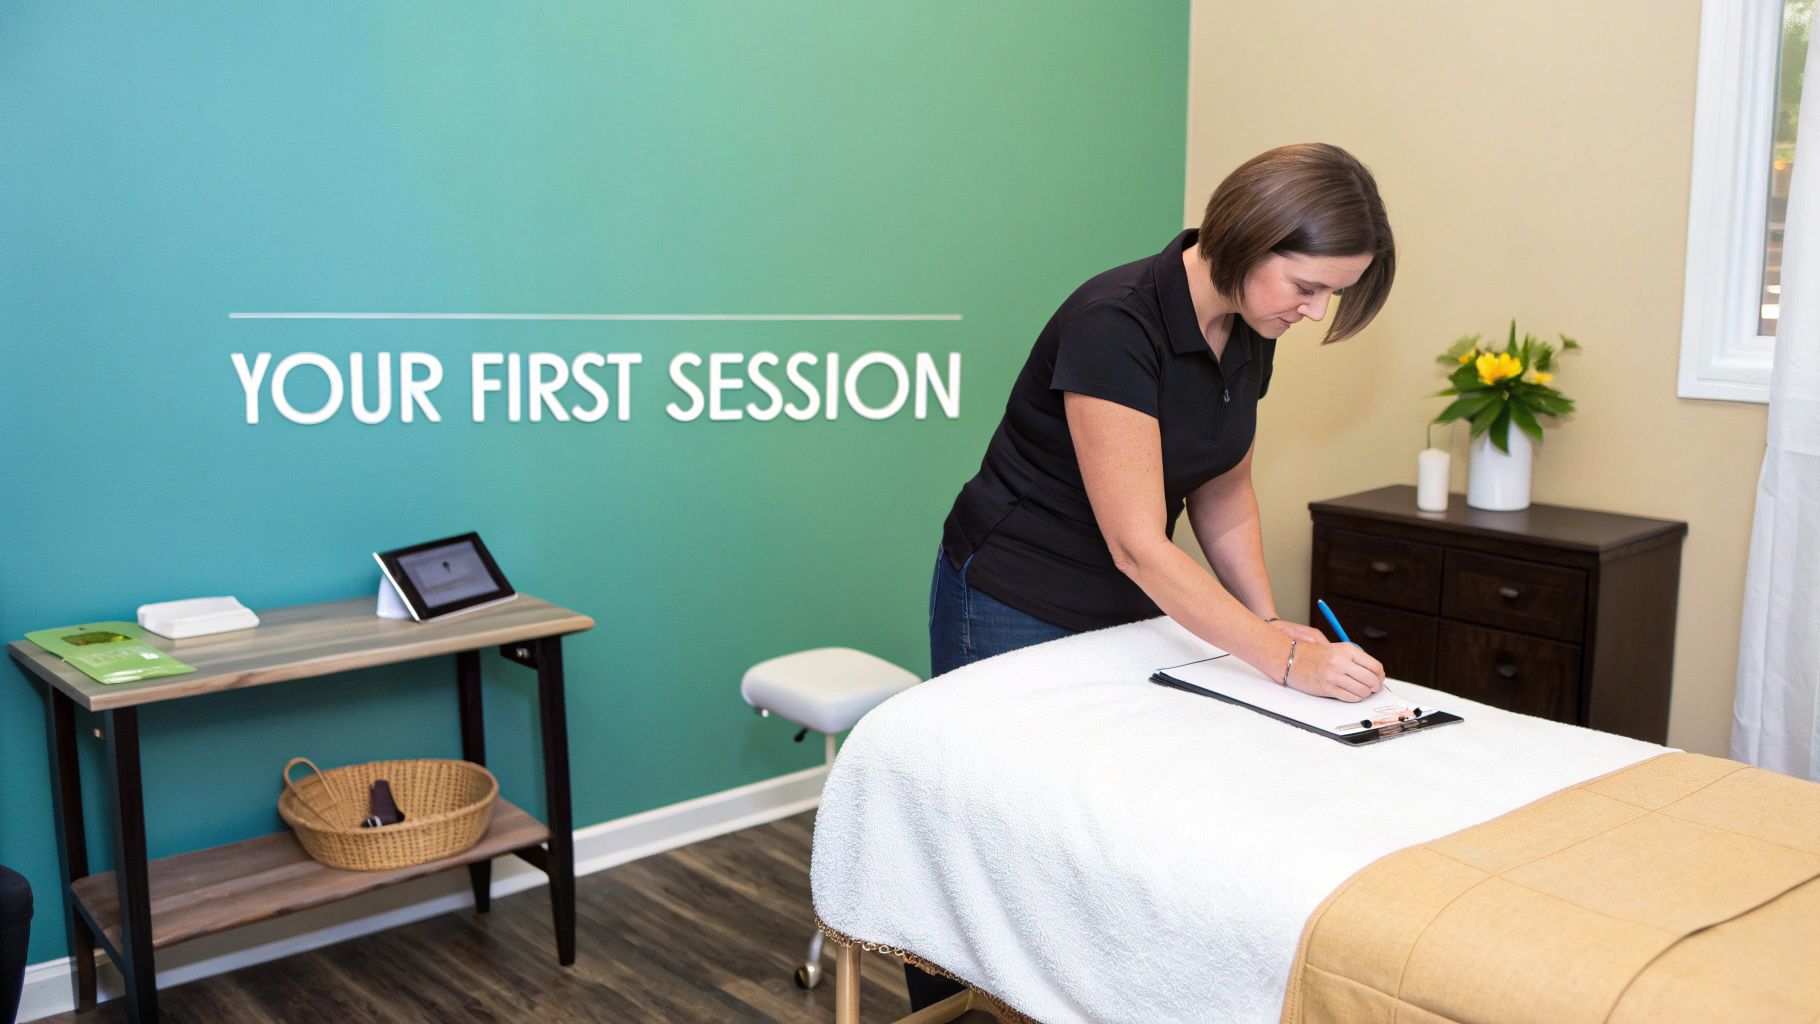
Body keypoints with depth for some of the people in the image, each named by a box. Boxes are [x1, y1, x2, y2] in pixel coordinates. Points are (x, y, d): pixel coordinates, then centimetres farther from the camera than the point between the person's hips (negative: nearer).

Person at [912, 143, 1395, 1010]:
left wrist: (1269, 619, -3)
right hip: (1013, 613, -7)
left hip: (1128, 611, 7)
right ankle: (942, 1008, 26)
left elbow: (1221, 490, 9)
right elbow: (1138, 546, -30)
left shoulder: (1249, 330, -4)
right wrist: (1284, 660, -30)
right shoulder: (1114, 324, -29)